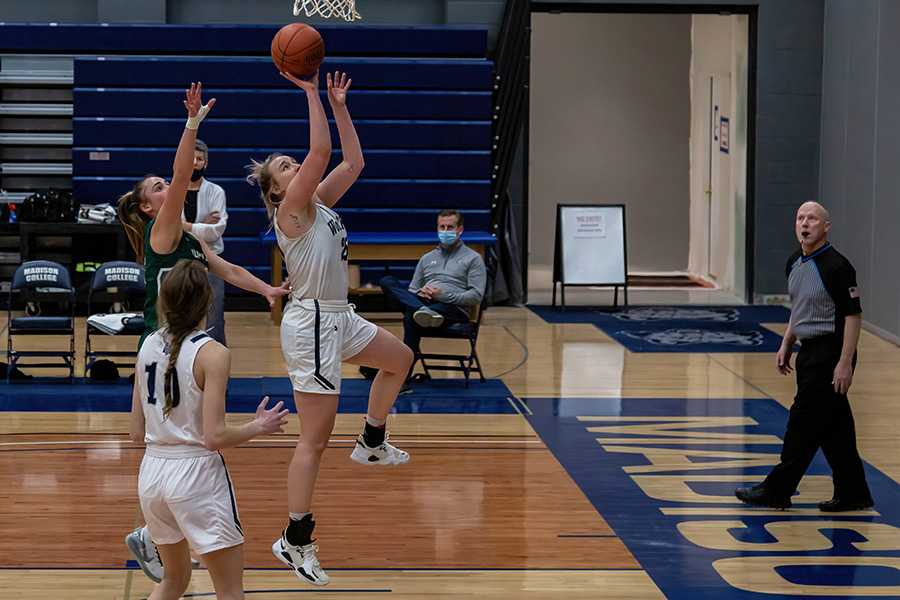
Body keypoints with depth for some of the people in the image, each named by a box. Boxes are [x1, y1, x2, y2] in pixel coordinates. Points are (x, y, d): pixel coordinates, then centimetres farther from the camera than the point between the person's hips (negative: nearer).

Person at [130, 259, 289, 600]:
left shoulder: (149, 346, 4)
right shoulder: (212, 354, -15)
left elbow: (137, 433, 8)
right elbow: (215, 438, -18)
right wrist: (259, 427, -2)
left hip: (151, 472, 7)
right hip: (195, 473, -7)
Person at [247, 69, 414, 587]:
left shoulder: (318, 203, 12)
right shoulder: (291, 210, -12)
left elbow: (353, 161, 15)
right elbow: (321, 150, -23)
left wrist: (339, 105, 13)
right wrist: (311, 92, -20)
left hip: (339, 318, 9)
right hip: (312, 324, -9)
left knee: (399, 359, 28)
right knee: (316, 437, -7)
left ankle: (372, 443, 41)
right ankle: (295, 540, -2)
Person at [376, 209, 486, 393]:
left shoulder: (473, 258, 12)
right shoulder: (427, 259, 28)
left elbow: (476, 296, 0)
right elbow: (411, 290, 25)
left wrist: (443, 295, -12)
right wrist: (420, 293, -2)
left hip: (455, 309, -5)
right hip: (422, 301, 5)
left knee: (411, 316, -37)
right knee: (387, 281, -19)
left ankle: (404, 377, -42)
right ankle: (422, 310, -45)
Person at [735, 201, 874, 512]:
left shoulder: (836, 266, -17)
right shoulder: (794, 263, 10)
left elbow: (853, 315, -18)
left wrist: (845, 363, -21)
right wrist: (786, 346, 19)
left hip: (830, 355, -9)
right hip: (809, 352, 9)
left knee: (804, 421, -4)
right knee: (834, 426, 11)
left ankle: (777, 490, 3)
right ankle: (853, 494, 17)